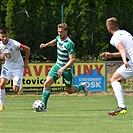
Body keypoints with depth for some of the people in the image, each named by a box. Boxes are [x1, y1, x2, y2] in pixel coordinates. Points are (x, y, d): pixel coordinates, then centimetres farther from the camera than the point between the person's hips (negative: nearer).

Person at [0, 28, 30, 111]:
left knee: (15, 90, -8)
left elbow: (27, 49, -16)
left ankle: (19, 86, 31)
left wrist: (26, 62, -9)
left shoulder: (14, 44, -24)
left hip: (18, 67, -4)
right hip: (7, 66, 4)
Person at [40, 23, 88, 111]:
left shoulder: (69, 44, -25)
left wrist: (63, 68, -35)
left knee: (70, 91, 10)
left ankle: (82, 86, 41)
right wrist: (46, 44, 15)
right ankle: (44, 106, -11)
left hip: (67, 68, -6)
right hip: (58, 65, 6)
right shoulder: (58, 38, -1)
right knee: (47, 83, -13)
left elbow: (72, 59, -28)